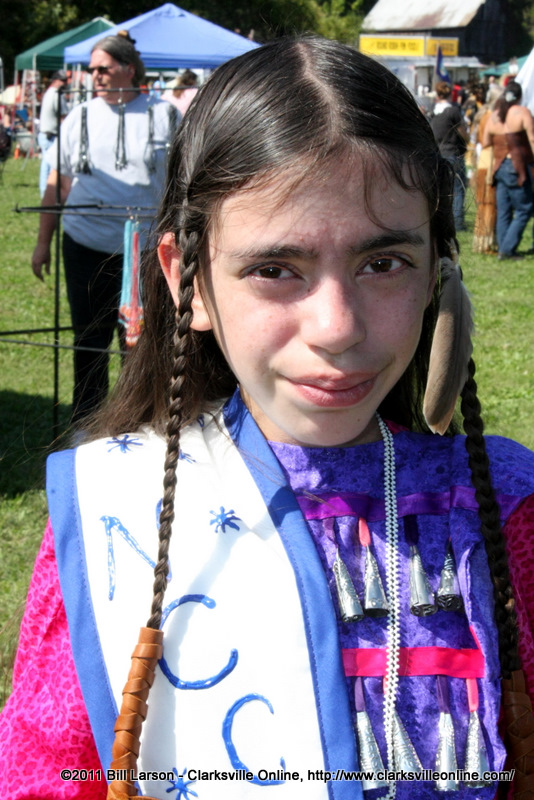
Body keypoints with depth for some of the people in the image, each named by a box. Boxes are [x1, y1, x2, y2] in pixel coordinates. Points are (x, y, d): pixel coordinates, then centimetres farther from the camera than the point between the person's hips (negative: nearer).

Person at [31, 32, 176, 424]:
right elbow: (57, 184, 11)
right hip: (86, 248, 2)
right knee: (90, 340, 8)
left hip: (146, 249, -2)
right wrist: (43, 242, 9)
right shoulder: (80, 117, 7)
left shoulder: (163, 116, 2)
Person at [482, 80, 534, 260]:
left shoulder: (494, 115, 9)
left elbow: (485, 143, 12)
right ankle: (508, 248, -7)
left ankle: (503, 249, 11)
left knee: (503, 211, 11)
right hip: (517, 167, -6)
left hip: (498, 167, 6)